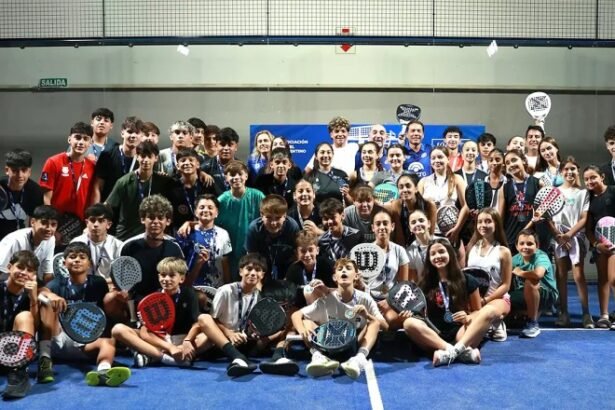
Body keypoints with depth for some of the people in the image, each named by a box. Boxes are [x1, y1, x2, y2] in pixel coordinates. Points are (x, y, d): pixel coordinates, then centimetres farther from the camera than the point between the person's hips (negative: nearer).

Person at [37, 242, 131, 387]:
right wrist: (50, 295, -39)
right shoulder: (59, 283, 8)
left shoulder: (98, 283, 10)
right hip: (57, 340, 0)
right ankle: (45, 359, -32)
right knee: (49, 304, -21)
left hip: (87, 341, 0)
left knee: (108, 342, -30)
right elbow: (42, 291, -14)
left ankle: (103, 371, -66)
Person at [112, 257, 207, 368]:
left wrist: (187, 341, -31)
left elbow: (197, 324, -8)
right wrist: (170, 347, -27)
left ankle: (153, 358, -33)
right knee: (118, 329, -19)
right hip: (158, 342, 1)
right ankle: (166, 358, -33)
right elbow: (144, 332, -11)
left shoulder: (188, 294, -2)